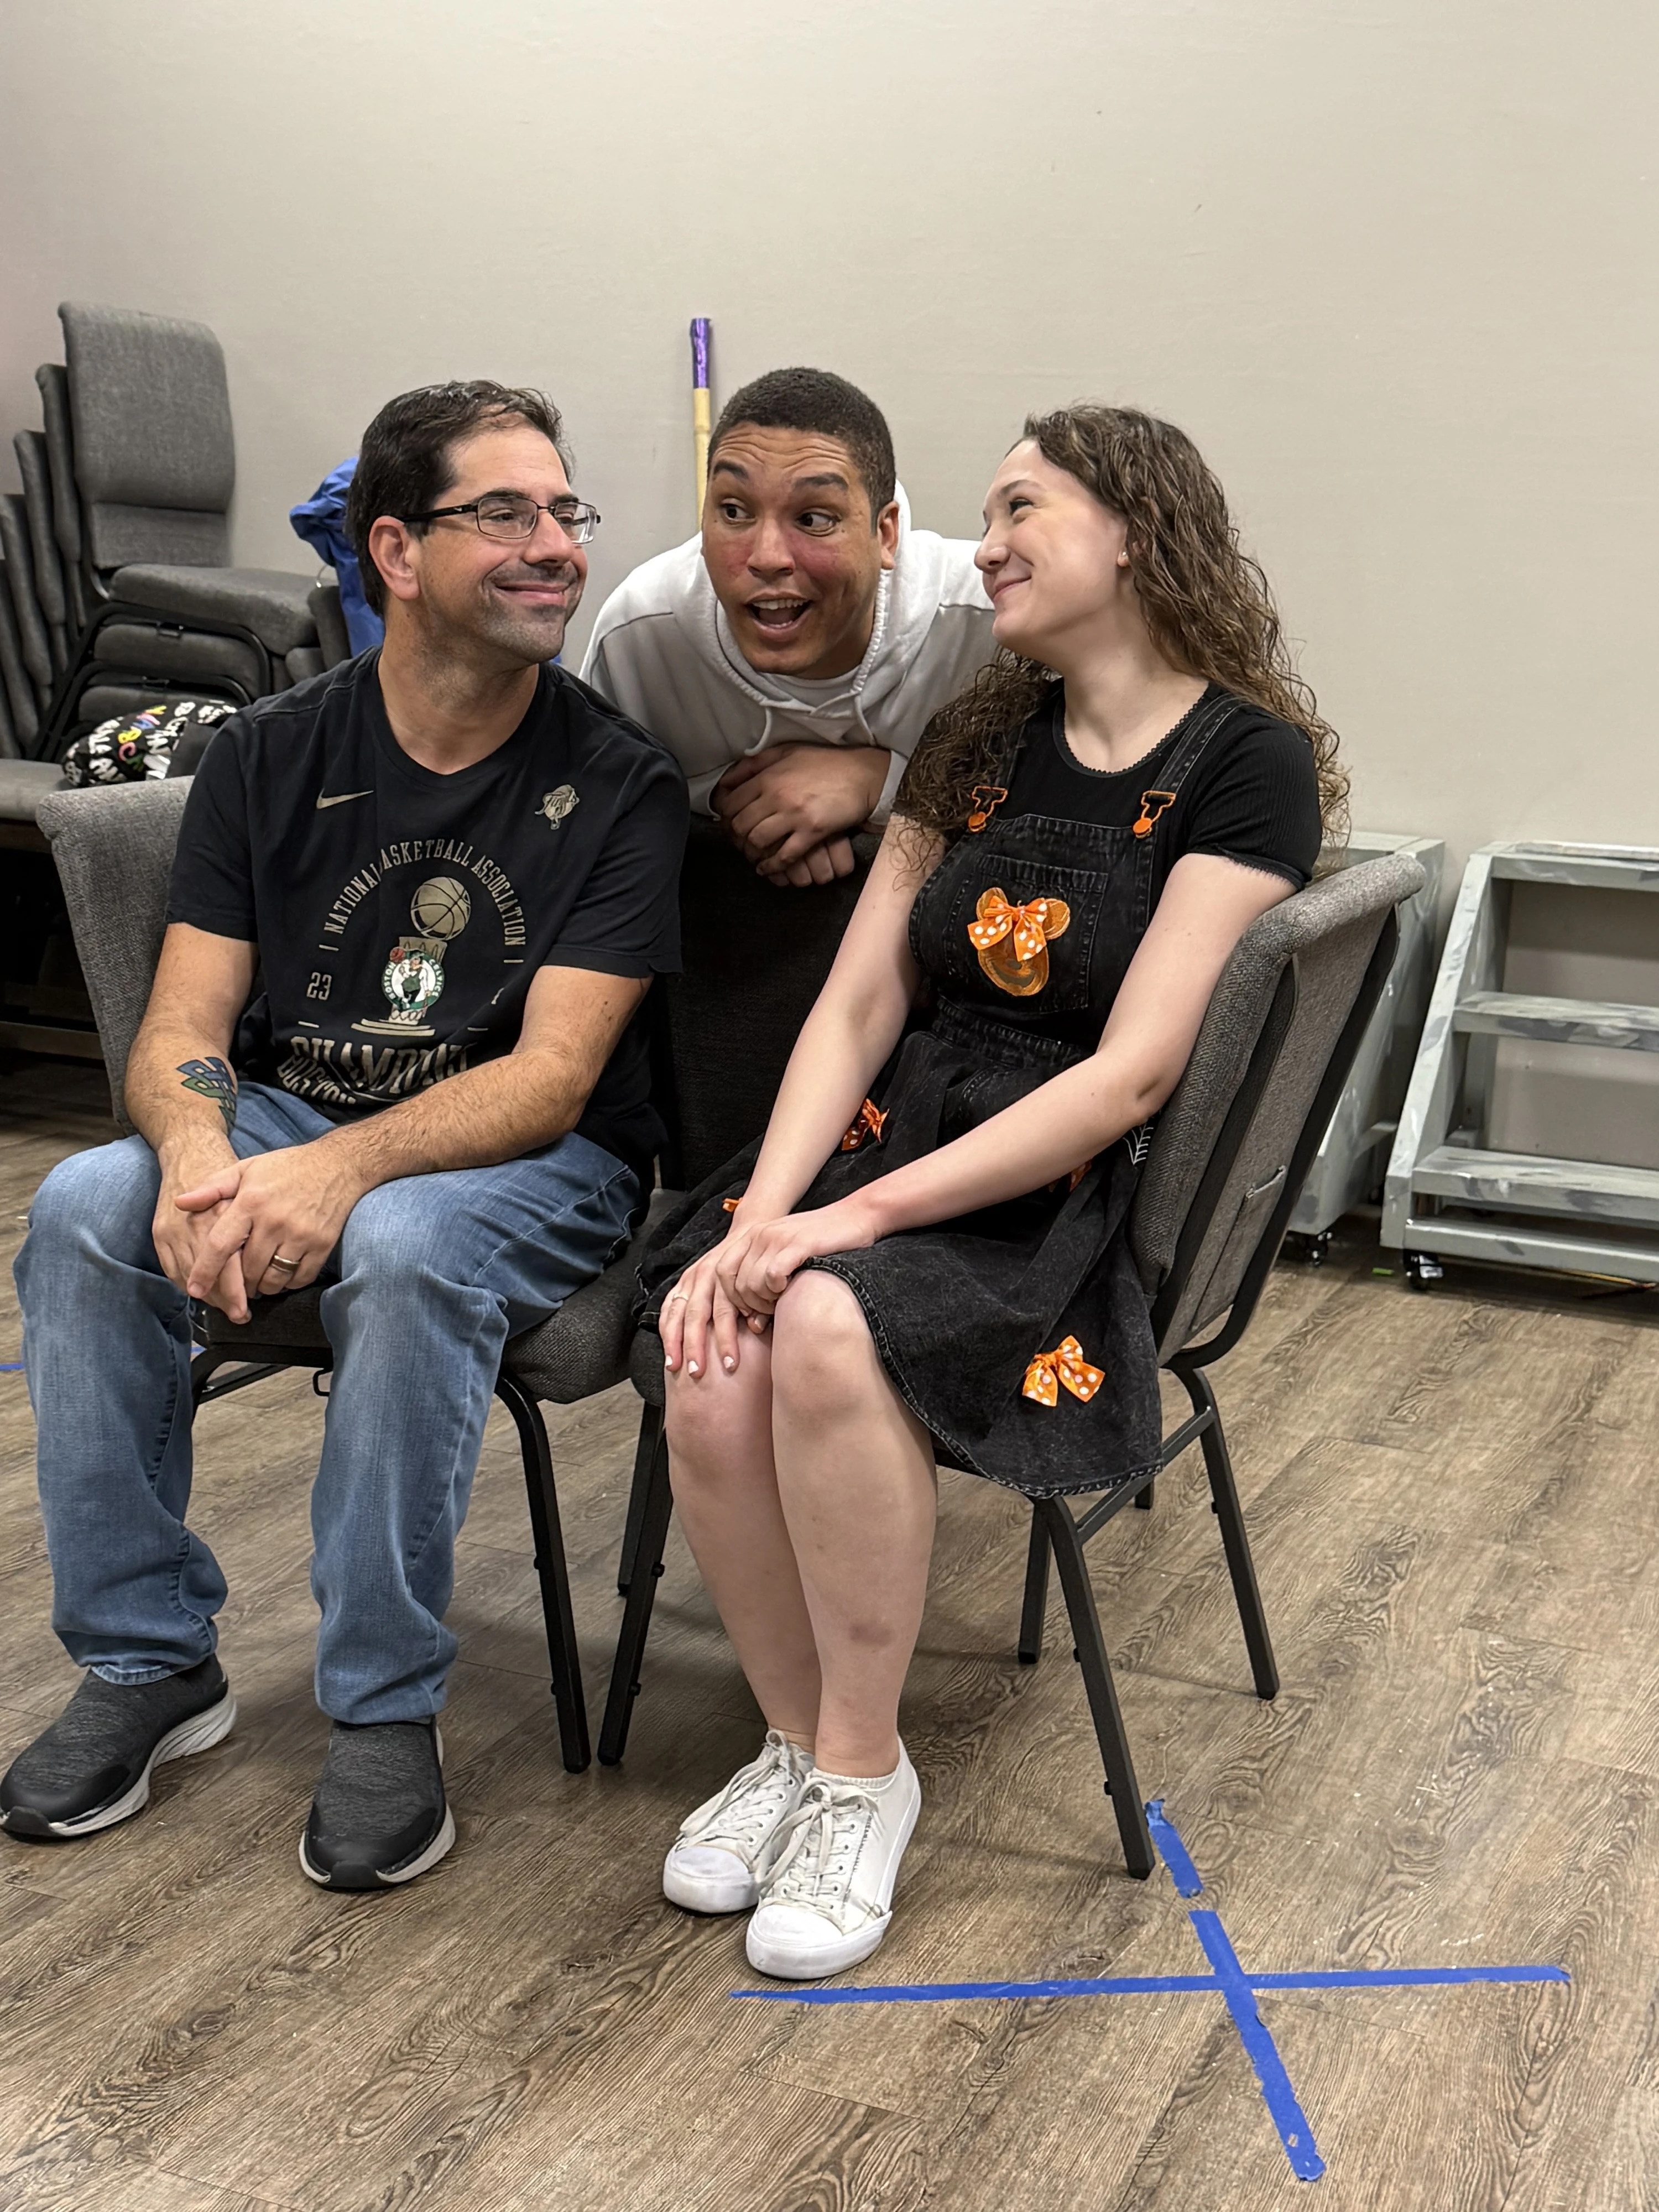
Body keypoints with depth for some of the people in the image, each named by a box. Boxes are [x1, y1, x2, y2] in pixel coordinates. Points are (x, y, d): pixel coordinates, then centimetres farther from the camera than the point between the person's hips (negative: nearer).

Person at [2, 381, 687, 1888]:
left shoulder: (619, 786, -8)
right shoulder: (273, 759, 2)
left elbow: (550, 1076, -16)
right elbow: (181, 1029, -3)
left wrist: (339, 1169, -33)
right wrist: (200, 1161, -27)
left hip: (533, 1169, -3)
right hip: (287, 1131, 4)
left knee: (403, 1244, -36)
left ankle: (388, 1711, -17)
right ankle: (149, 1664, -7)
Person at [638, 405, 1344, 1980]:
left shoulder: (1247, 763, -7)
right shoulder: (978, 742, 13)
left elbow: (1128, 1076, -16)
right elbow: (856, 1007, 6)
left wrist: (858, 1217, -20)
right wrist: (762, 1215, -11)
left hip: (1078, 1200, -5)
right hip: (896, 1129, 5)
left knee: (830, 1331, -34)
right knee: (713, 1381, -25)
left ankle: (861, 1775, -11)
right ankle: (797, 1745, 2)